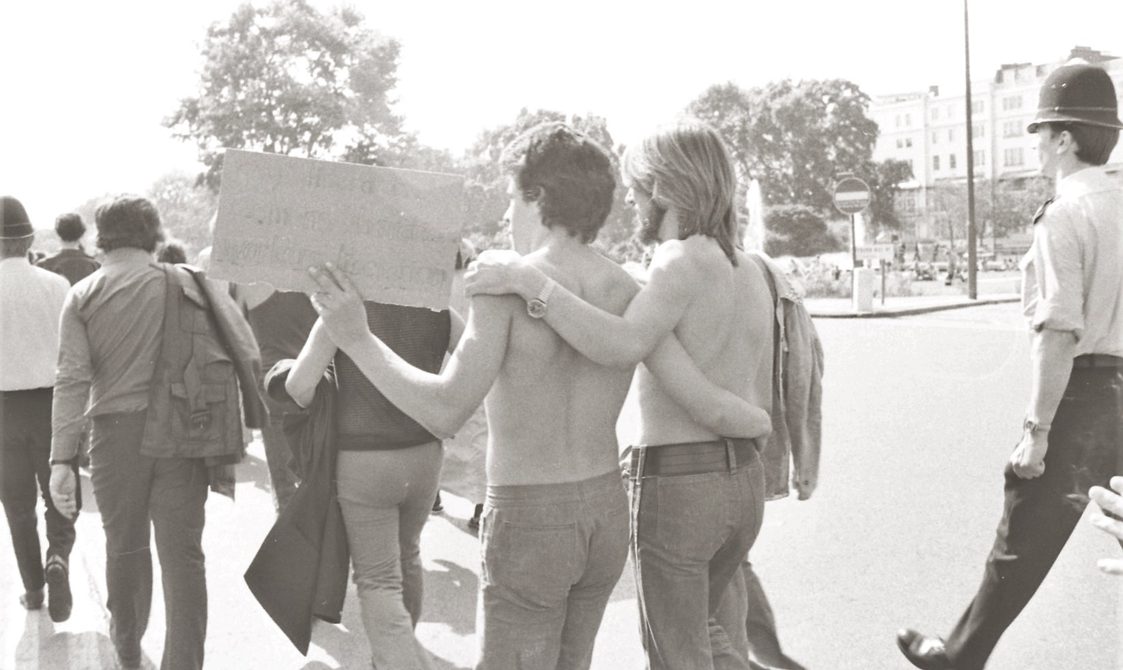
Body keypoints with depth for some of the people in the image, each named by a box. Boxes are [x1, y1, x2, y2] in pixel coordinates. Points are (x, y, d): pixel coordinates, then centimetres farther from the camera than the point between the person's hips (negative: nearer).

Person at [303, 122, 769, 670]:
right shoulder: (630, 293, -2)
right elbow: (707, 405, -7)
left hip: (528, 520, -6)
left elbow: (446, 411, -25)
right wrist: (768, 422, 14)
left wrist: (355, 338, -21)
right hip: (605, 510, 6)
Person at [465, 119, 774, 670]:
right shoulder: (750, 272, 8)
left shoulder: (683, 258, -16)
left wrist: (527, 279, -31)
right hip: (743, 479, 8)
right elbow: (761, 399, 13)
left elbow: (622, 345, -34)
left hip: (675, 485, -8)